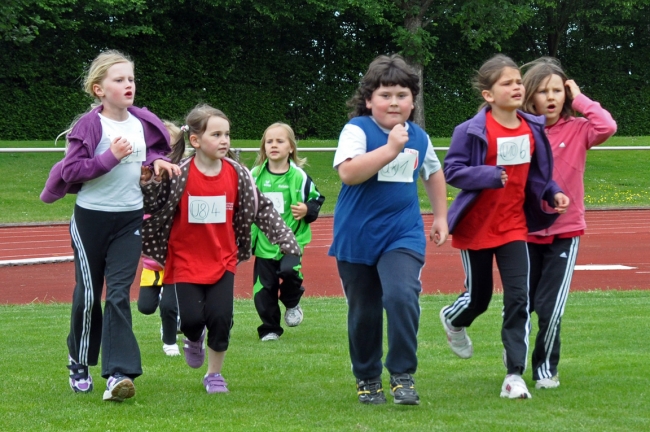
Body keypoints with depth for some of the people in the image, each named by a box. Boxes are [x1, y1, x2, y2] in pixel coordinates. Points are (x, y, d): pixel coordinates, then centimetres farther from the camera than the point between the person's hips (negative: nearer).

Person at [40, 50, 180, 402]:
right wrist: (111, 157, -25)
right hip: (91, 217, -3)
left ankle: (119, 373, -13)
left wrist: (156, 160, -1)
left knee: (119, 293, -6)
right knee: (88, 293, 9)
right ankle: (79, 363, 29)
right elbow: (71, 170, -18)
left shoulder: (142, 123, 2)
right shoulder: (89, 125, -13)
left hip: (130, 218, 3)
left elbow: (154, 149, 21)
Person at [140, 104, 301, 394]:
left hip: (222, 259, 2)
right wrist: (148, 184, -29)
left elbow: (261, 209, 7)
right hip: (185, 260, -2)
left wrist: (286, 241, 5)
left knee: (220, 317, -6)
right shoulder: (178, 175, -11)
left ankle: (214, 374, 15)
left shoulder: (237, 174, -2)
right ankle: (194, 339, 31)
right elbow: (152, 206, -9)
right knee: (192, 319, -8)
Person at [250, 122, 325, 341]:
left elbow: (316, 200, 6)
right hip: (264, 242, 2)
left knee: (289, 270, -27)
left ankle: (292, 304, 5)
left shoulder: (299, 176, -3)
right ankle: (270, 329, 19)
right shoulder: (255, 175, 2)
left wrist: (307, 210, -12)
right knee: (264, 289, 2)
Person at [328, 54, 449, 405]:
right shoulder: (357, 130, -10)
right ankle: (367, 379, 28)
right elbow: (348, 172, -27)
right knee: (363, 313, 9)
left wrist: (441, 217, 23)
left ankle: (403, 375, -11)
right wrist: (391, 148, -29)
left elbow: (433, 174, 25)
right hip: (357, 237, -2)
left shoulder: (418, 137, 5)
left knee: (401, 296, -22)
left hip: (403, 235, 2)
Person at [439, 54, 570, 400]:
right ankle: (453, 320, 48)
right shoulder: (472, 131, -15)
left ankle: (515, 374, -4)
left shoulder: (532, 129, 1)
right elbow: (452, 171, -15)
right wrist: (488, 176, -29)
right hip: (476, 227, -3)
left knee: (518, 298, -8)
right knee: (479, 296, 11)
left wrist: (553, 193, -1)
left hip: (514, 226, 3)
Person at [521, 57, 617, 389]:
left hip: (565, 231, -1)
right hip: (526, 231, 1)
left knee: (550, 308, -7)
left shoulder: (577, 130, -4)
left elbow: (607, 127, -23)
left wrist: (580, 99, -14)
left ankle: (545, 367, 15)